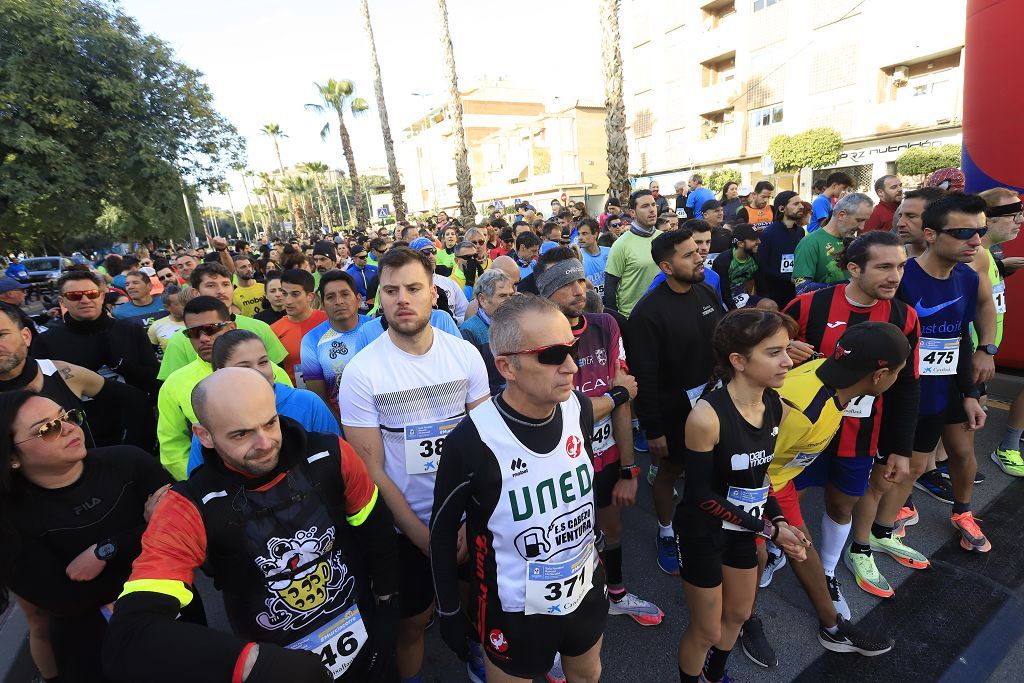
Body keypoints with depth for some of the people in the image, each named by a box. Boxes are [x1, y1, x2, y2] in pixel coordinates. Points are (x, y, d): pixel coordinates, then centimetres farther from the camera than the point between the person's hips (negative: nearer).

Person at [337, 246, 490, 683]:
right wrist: (420, 535, -13)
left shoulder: (465, 353, -9)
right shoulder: (361, 371, -16)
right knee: (413, 620, 16)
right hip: (405, 526, -2)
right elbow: (371, 468, -12)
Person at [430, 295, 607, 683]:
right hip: (514, 611, -4)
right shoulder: (471, 442, -28)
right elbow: (443, 531, -12)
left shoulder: (579, 408, -14)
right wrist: (449, 613, -4)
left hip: (587, 591, 5)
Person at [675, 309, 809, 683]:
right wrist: (768, 529, -19)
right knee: (707, 630, 13)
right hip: (702, 532, -7)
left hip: (742, 528, 7)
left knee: (738, 615, 27)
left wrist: (778, 518, -8)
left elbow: (758, 472, 5)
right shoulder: (707, 416, -32)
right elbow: (700, 494, -23)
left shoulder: (777, 407, -9)